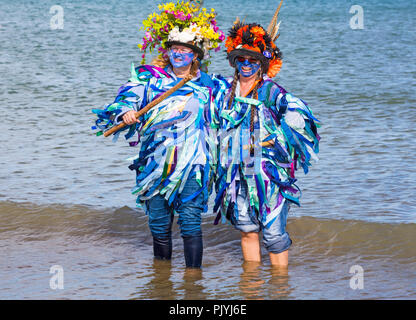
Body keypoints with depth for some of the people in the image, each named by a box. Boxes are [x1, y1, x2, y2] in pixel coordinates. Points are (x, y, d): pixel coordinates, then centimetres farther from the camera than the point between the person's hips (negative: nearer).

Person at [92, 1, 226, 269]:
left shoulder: (208, 85, 7)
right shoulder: (151, 78, 7)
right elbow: (128, 97, -5)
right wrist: (126, 112, -26)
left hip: (192, 164, -2)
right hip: (156, 162, 2)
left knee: (190, 221, -12)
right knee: (159, 223, 7)